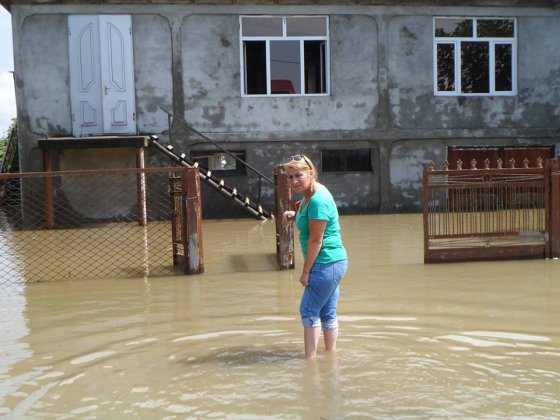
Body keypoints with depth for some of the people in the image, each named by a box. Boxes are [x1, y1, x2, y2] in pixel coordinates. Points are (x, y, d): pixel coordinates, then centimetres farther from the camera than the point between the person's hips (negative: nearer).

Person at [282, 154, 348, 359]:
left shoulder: (318, 200, -21)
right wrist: (293, 215, 9)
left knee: (309, 311, -4)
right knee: (327, 313, 16)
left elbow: (316, 240, -21)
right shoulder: (309, 195, 10)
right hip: (331, 263, 10)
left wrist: (306, 271, -15)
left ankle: (310, 358, 3)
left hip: (326, 264, -10)